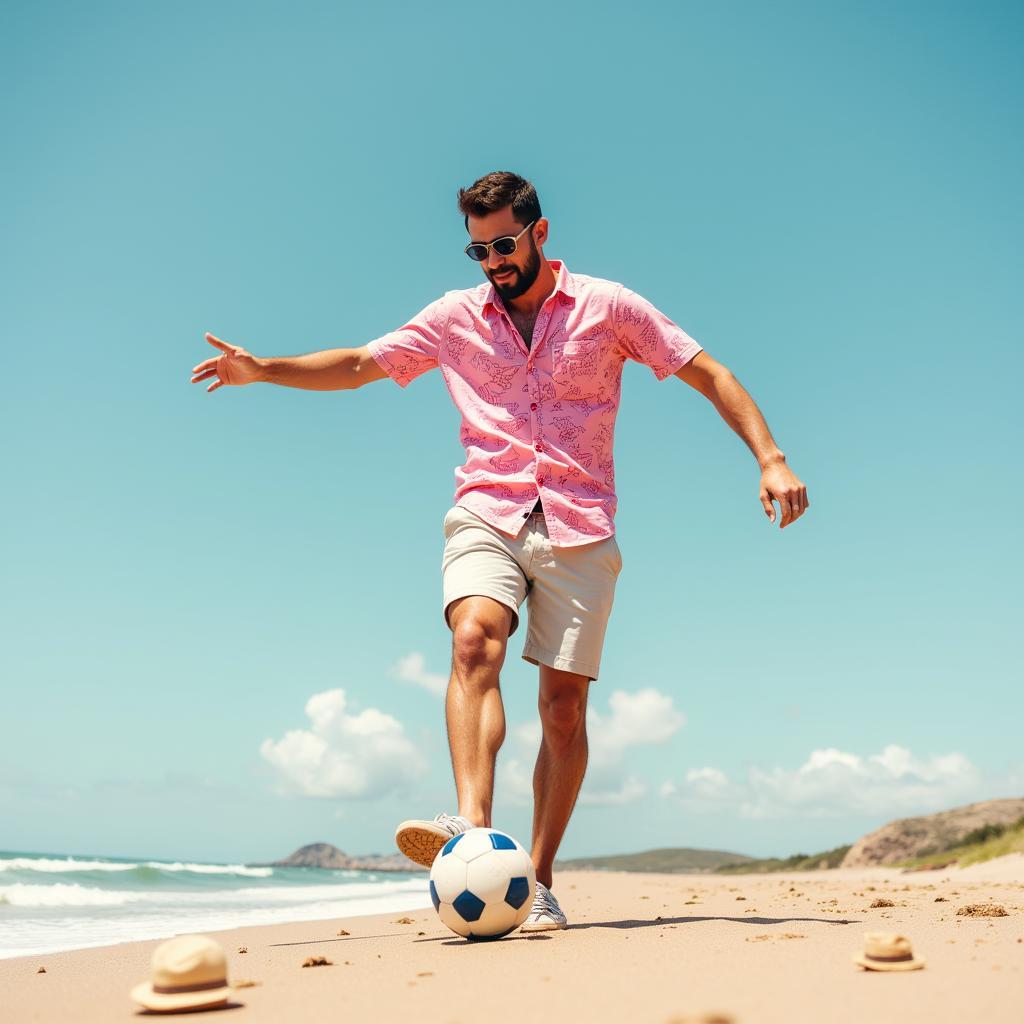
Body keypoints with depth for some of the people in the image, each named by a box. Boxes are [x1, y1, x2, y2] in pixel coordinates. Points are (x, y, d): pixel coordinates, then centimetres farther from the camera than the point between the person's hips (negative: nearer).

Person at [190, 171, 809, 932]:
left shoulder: (607, 306, 6)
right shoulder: (456, 318, 12)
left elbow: (709, 375, 6)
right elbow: (359, 364, 17)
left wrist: (771, 458, -5)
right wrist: (263, 370, 5)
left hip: (579, 528, -1)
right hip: (486, 517, 1)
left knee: (564, 707, -2)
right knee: (476, 639, -29)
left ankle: (538, 882, 8)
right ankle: (472, 828, -39)